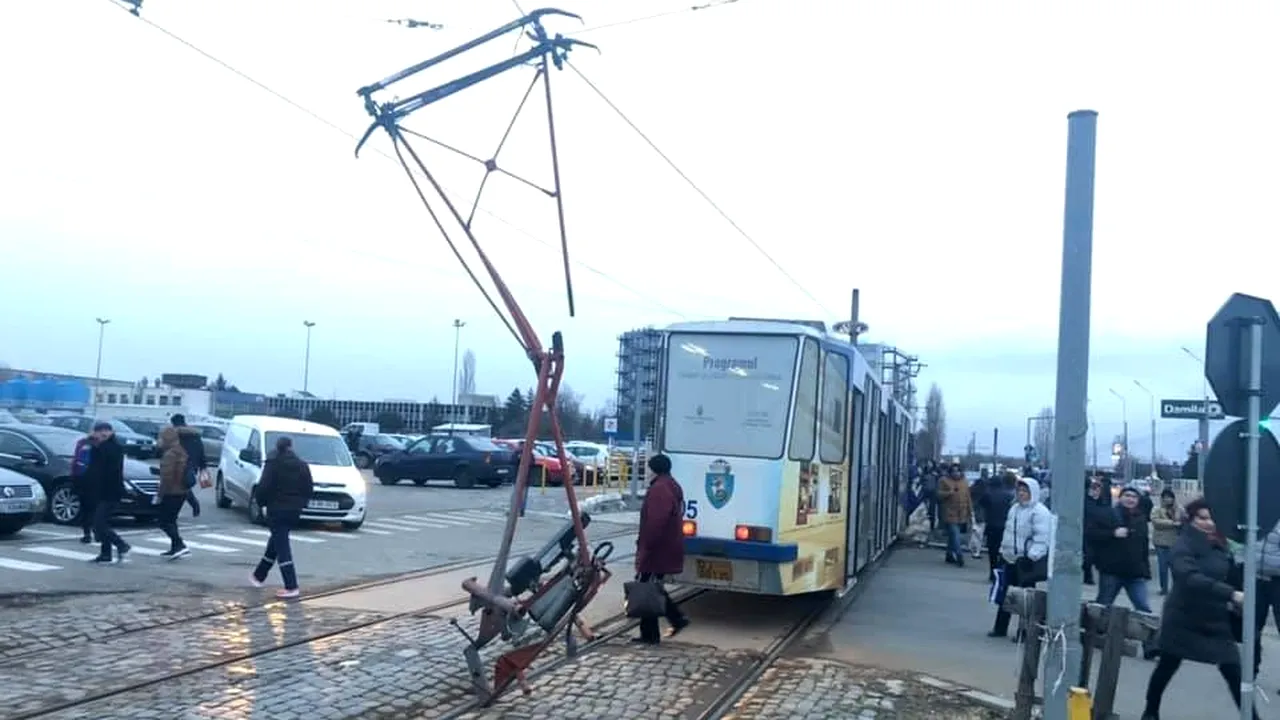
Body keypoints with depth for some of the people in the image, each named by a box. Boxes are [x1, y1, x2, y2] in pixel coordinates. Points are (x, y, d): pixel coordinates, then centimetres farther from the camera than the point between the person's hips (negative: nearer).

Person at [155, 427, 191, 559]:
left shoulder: (170, 454, -17)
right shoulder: (182, 452, 13)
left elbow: (167, 477, -22)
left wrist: (159, 494, -15)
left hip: (171, 492, -9)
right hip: (182, 491, 9)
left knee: (164, 522, -5)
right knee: (171, 520, 19)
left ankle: (180, 546, -16)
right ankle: (175, 548, 20)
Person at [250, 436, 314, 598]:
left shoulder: (273, 463, -9)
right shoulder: (302, 465, 7)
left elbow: (264, 487, -14)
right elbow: (308, 489, 6)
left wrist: (261, 502, 2)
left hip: (277, 509, -6)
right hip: (294, 510, 6)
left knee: (281, 546, -6)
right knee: (277, 542, 22)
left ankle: (292, 587, -13)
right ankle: (259, 576, 37)